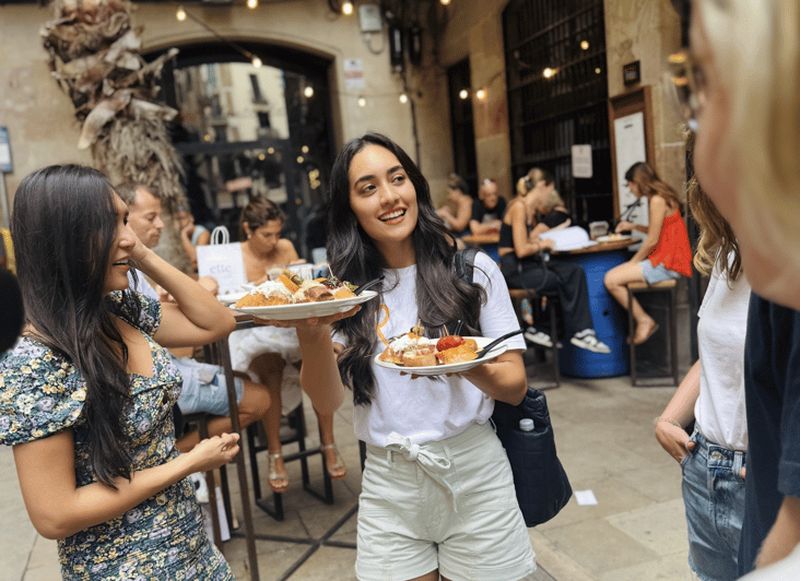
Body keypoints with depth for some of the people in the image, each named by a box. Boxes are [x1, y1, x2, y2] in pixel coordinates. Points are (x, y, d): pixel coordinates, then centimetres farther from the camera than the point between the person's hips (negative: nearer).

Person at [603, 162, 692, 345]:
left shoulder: (657, 200, -17)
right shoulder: (659, 197, 12)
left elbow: (652, 240, -16)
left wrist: (633, 262, -4)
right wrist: (633, 226, 19)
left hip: (667, 264, -10)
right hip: (664, 259, 10)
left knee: (611, 280, -14)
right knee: (614, 275, 14)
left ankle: (644, 321, -1)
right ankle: (642, 321, 12)